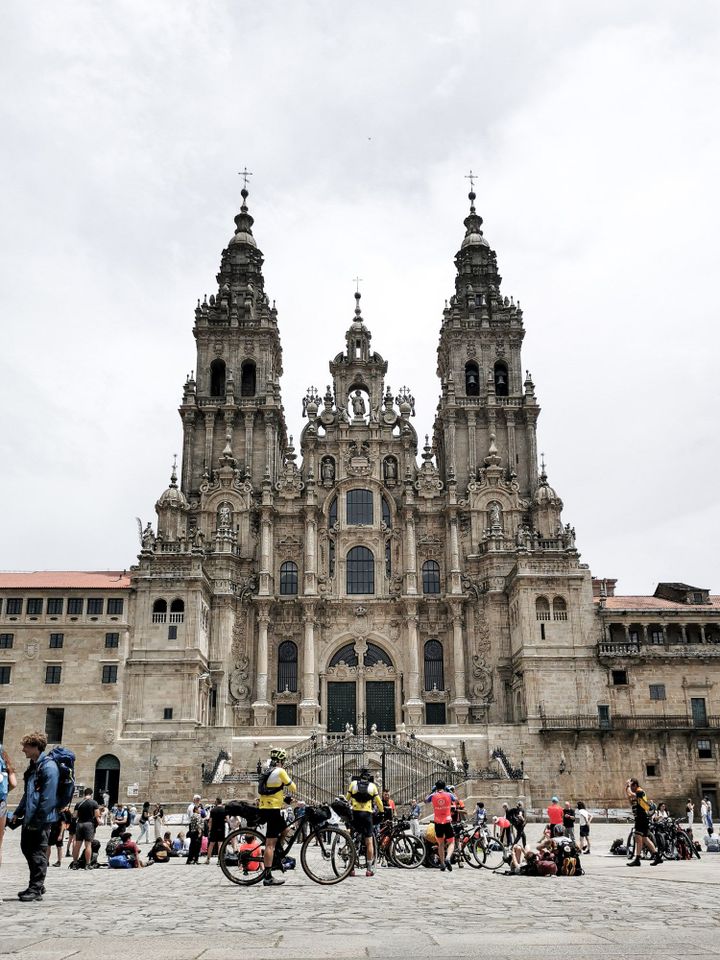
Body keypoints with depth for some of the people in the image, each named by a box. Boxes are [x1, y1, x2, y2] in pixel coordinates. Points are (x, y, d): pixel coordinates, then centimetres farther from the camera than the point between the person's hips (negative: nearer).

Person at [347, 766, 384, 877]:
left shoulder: (353, 783, 9)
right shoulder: (372, 786, 8)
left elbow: (347, 799, 10)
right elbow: (379, 802, 12)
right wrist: (381, 812, 28)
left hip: (355, 814, 1)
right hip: (367, 814, -1)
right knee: (369, 842, 5)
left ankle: (351, 868, 4)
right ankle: (369, 869, 3)